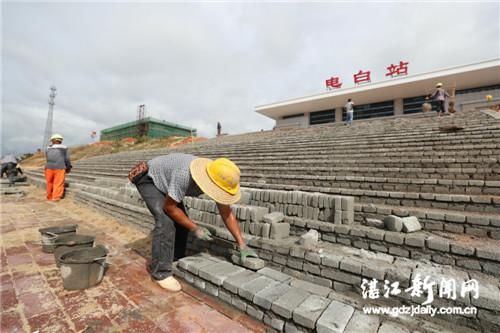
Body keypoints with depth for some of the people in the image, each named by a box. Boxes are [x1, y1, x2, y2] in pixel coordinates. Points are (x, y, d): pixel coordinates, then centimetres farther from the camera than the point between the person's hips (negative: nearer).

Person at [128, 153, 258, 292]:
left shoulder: (218, 180, -23)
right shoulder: (184, 175, -43)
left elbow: (227, 214, -15)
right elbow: (169, 207, -29)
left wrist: (242, 244, -18)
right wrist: (195, 229, -23)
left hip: (165, 181, 7)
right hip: (148, 179, -6)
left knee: (181, 221, 1)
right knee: (165, 221, -20)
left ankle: (176, 262, 21)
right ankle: (161, 272, -4)